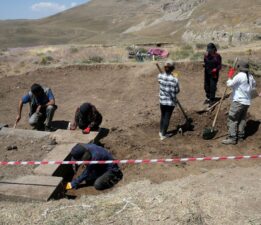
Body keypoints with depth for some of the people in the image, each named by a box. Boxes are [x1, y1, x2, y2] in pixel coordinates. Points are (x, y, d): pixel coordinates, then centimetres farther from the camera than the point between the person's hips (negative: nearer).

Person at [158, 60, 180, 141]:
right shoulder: (174, 80, -23)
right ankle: (163, 135, 21)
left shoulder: (160, 76, -12)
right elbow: (177, 91, -11)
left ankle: (161, 132, 37)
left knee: (163, 116, 22)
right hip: (170, 102, -4)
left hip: (162, 101, 4)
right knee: (167, 118, 10)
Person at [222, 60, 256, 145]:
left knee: (232, 119, -5)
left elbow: (230, 84, -16)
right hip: (247, 102, 8)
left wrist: (230, 78, 0)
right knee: (242, 119, 16)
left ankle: (232, 138, -7)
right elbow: (253, 85, 26)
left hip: (238, 101, -8)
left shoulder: (239, 76, -15)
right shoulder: (250, 76, 9)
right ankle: (240, 136, 23)